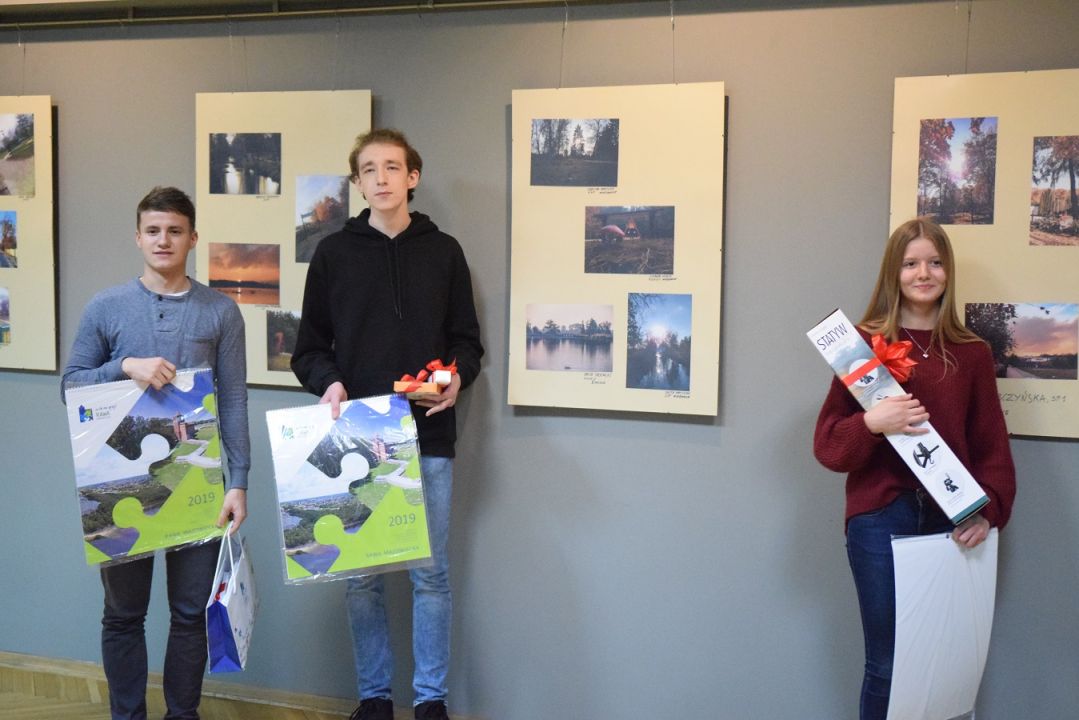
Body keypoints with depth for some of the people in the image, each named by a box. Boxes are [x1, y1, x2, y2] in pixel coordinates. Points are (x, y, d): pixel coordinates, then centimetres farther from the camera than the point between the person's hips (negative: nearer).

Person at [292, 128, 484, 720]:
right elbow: (310, 346, 10)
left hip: (428, 436, 0)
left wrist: (457, 376, -10)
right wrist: (327, 381, -11)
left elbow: (465, 339, 11)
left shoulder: (443, 251, 8)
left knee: (431, 575, 3)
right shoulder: (333, 253, 8)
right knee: (360, 575, 6)